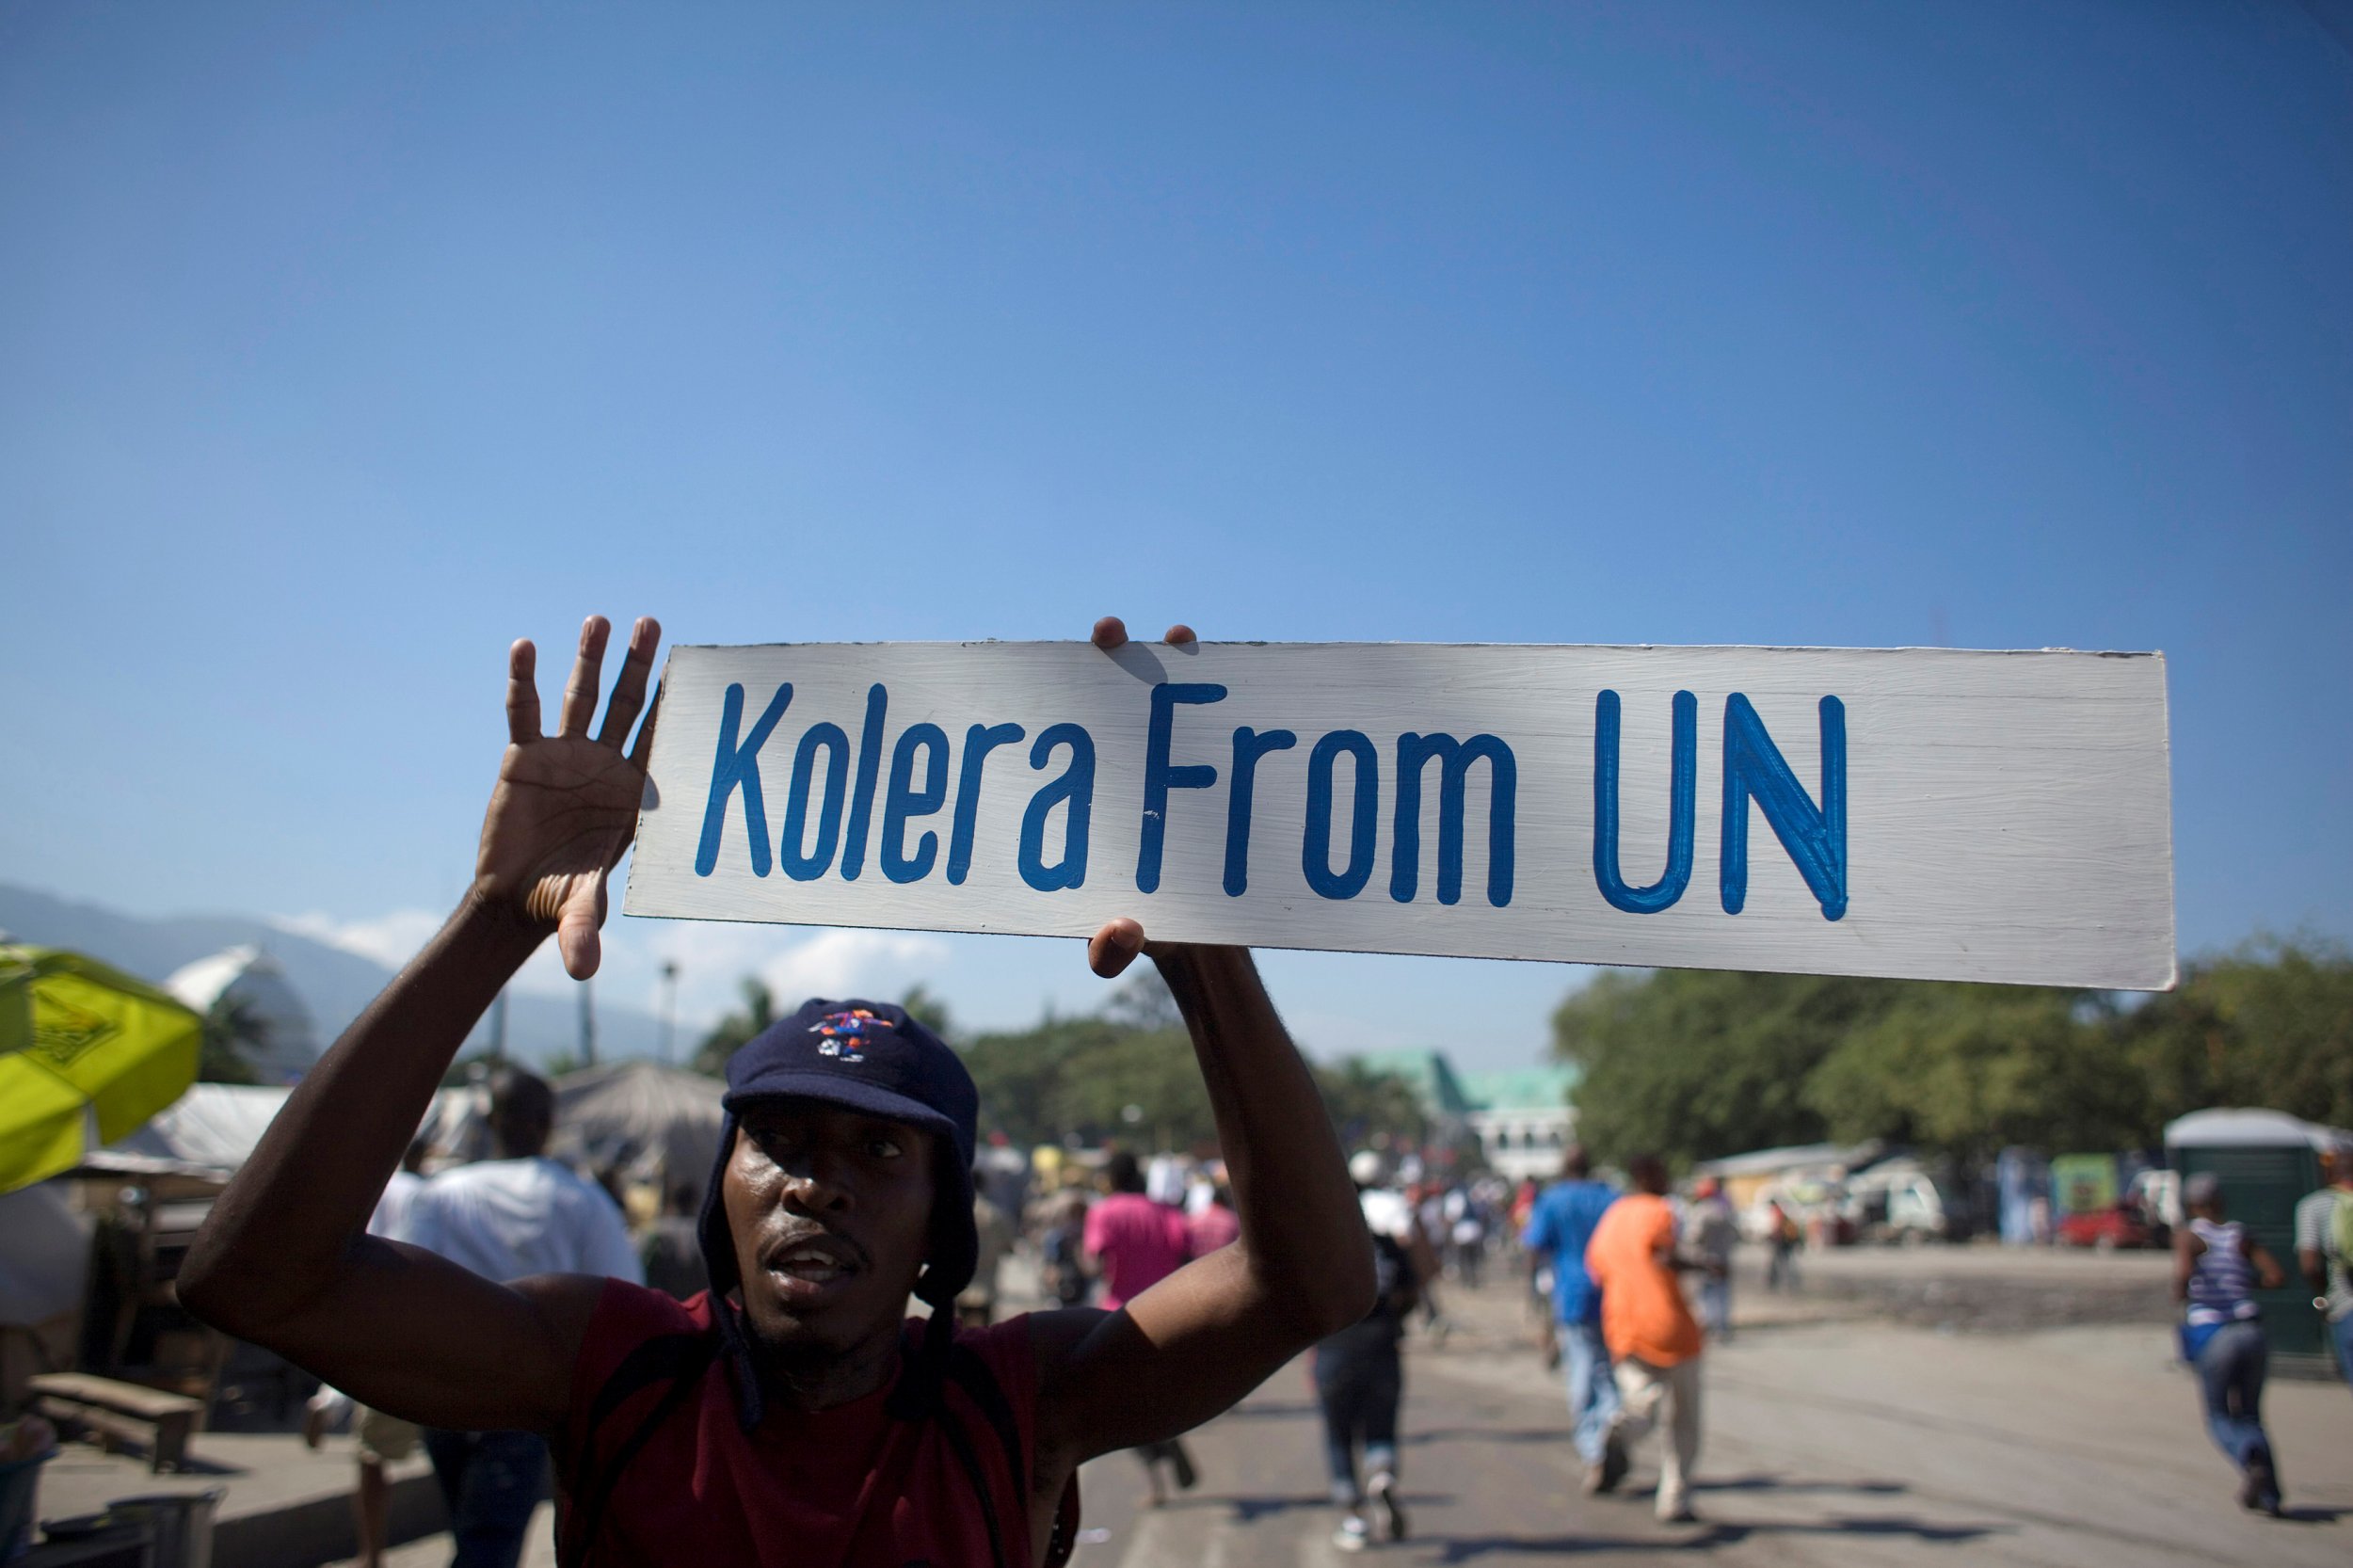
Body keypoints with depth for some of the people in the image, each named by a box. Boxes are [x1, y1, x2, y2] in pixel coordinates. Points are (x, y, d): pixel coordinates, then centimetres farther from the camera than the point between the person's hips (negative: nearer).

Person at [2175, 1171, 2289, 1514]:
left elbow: (2183, 1274, -17)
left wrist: (2180, 1296, 3)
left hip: (2211, 1335, -4)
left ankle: (2251, 1459, -23)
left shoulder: (2188, 1236, 0)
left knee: (2220, 1418, 9)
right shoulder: (2241, 1236, 10)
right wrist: (2245, 1284, 19)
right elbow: (2276, 1276, 1)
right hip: (2251, 1330, 4)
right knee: (2250, 1415, 17)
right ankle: (2270, 1494, 2)